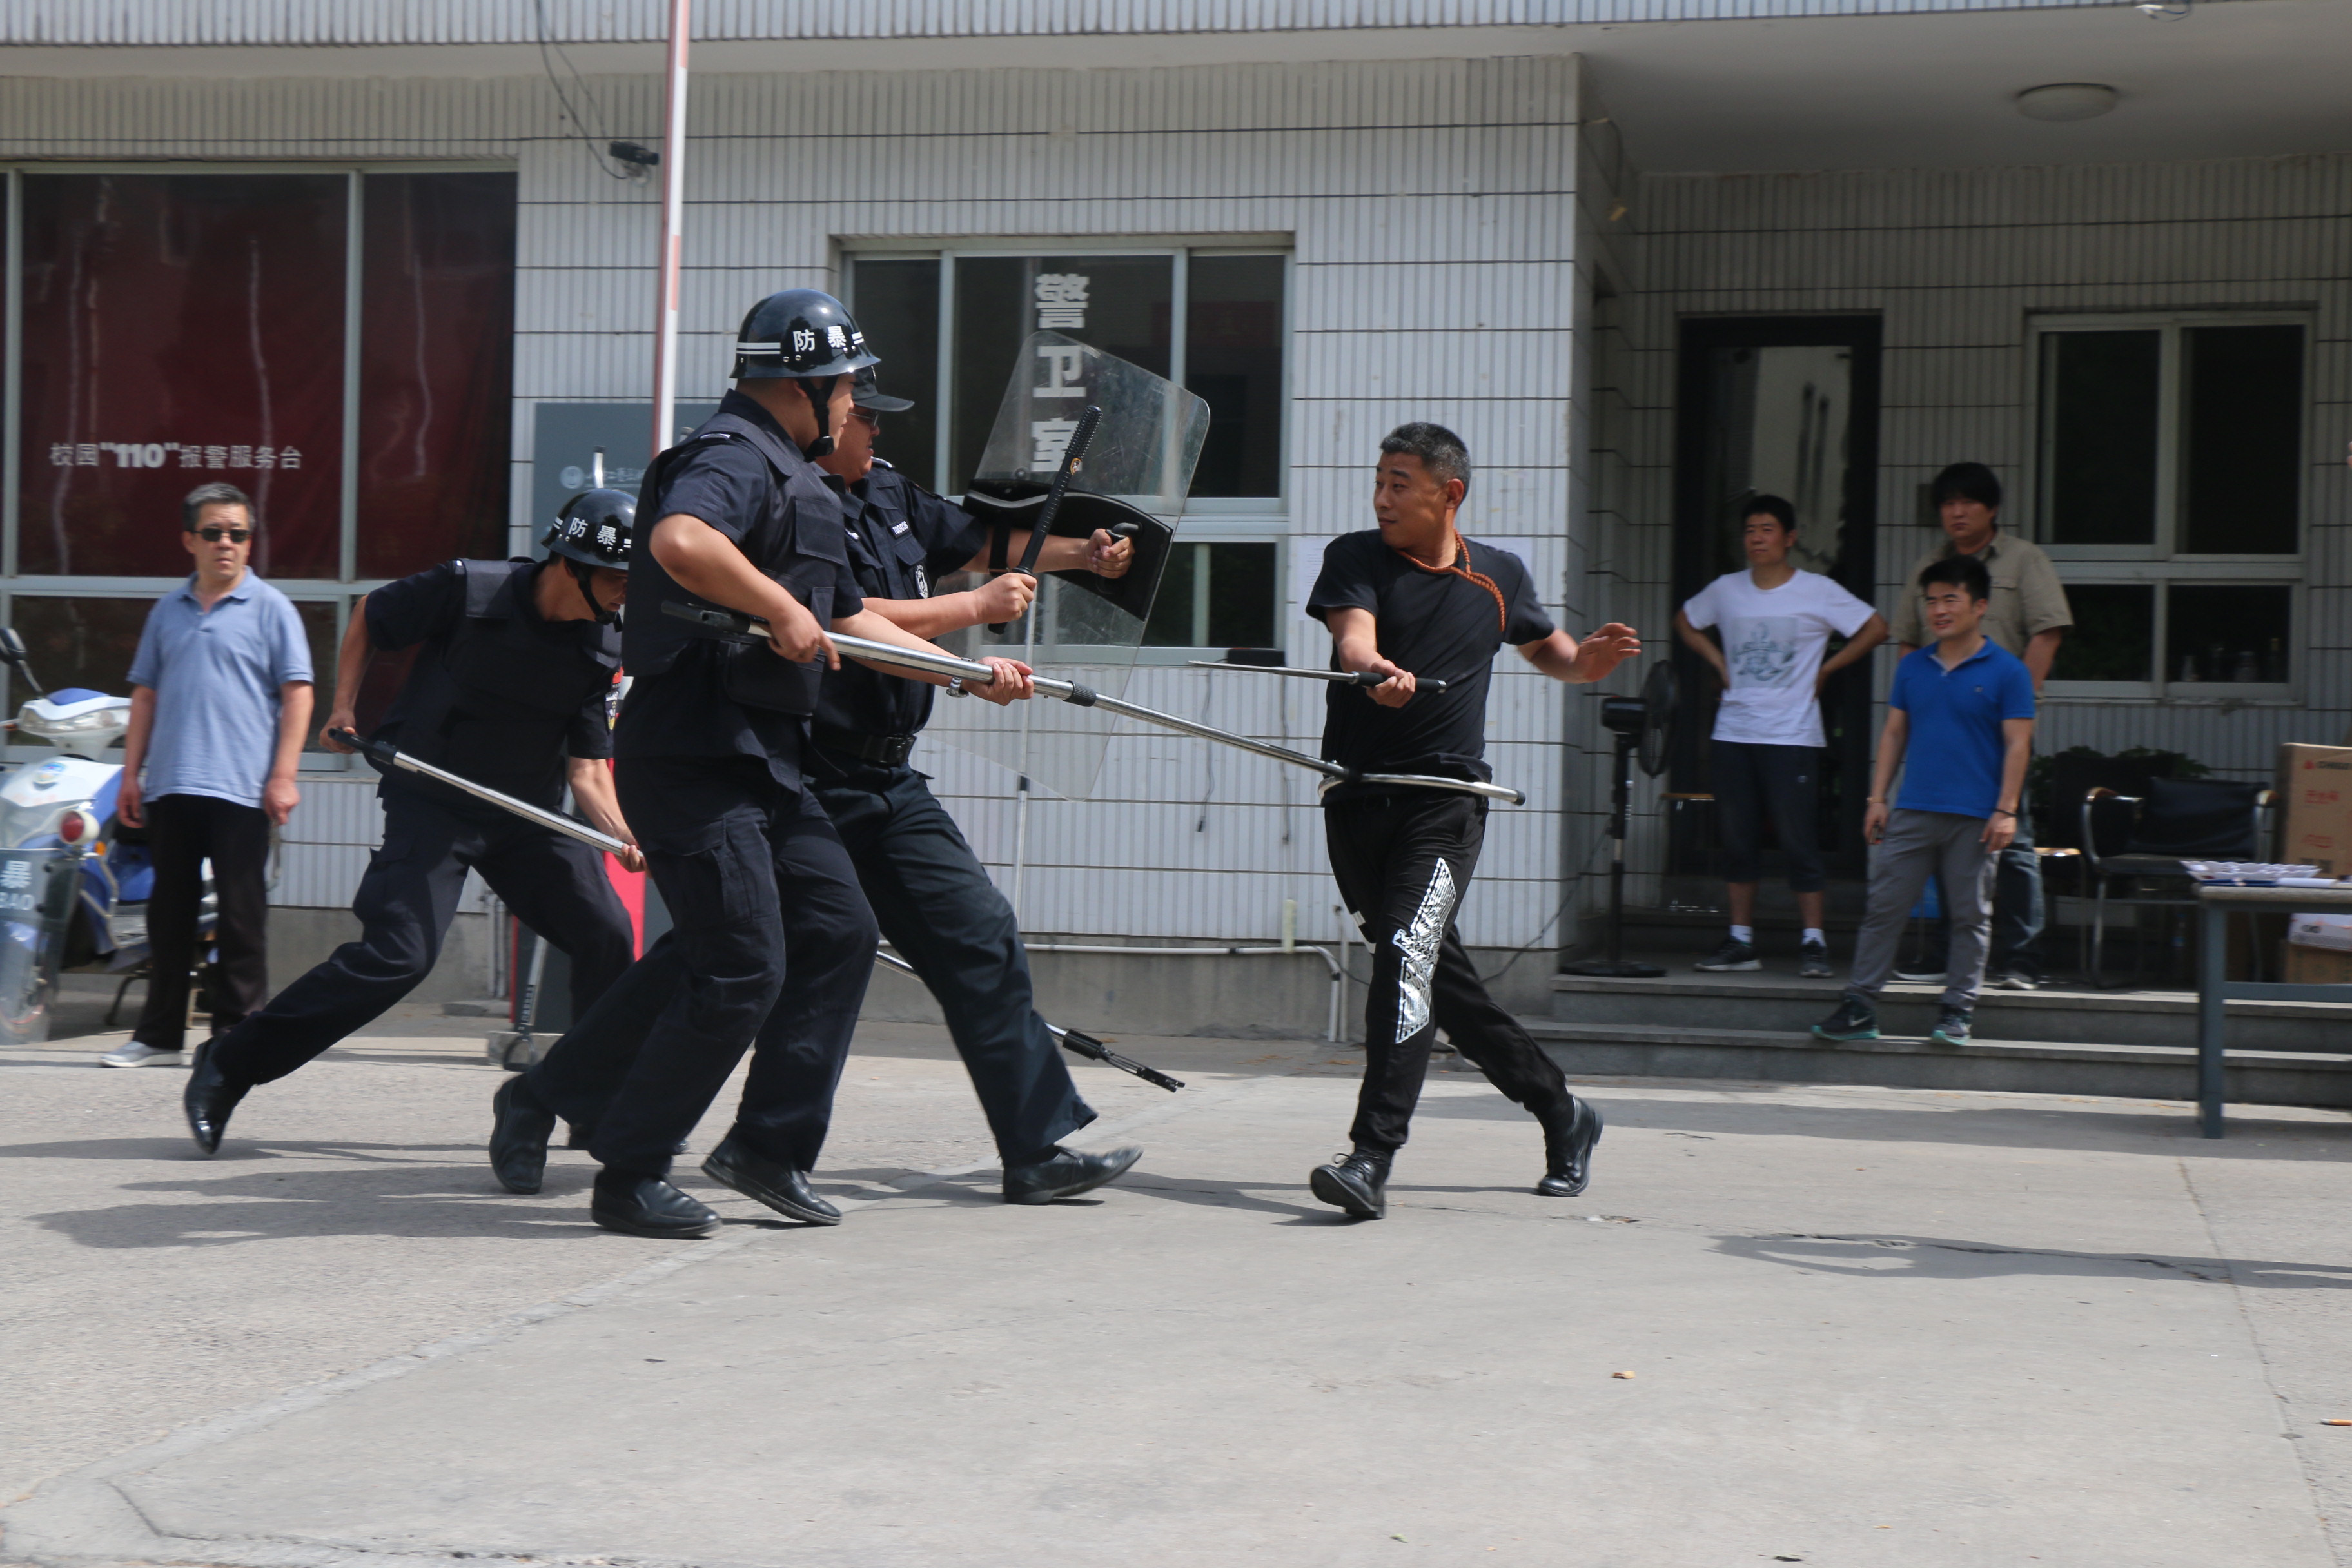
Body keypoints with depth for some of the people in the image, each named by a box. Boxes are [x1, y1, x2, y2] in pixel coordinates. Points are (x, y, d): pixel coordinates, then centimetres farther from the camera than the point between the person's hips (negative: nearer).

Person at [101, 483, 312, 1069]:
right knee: (169, 911, 9)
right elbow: (145, 695, 19)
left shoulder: (270, 608, 2)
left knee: (241, 916, -2)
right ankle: (160, 1035, 16)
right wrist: (131, 774, 13)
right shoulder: (168, 611, 15)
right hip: (171, 788, 4)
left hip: (241, 789, -4)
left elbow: (296, 694, -2)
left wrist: (284, 776, -9)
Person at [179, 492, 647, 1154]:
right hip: (430, 801, -5)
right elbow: (371, 616, 2)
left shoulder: (602, 648, -2)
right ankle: (228, 1066, -7)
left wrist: (619, 832, -17)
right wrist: (343, 707, -6)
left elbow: (585, 762, 0)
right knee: (399, 953, -19)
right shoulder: (467, 589, -15)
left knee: (608, 938, -3)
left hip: (528, 813, 5)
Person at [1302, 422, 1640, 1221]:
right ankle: (1562, 1114, 27)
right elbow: (1354, 635, -18)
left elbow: (1548, 650, 24)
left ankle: (1371, 1158, -25)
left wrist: (1589, 659, 1)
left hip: (1446, 801, -2)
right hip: (1357, 798, 2)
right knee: (1435, 974, 10)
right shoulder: (1355, 557, 2)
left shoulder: (1499, 577, 7)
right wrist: (1377, 669, -41)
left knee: (1406, 958, -21)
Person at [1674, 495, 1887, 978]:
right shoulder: (1725, 590, 9)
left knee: (1799, 840, -6)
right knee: (1737, 840, 6)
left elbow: (1875, 629, 0)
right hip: (1733, 734, 4)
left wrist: (1826, 669, 0)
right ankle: (1741, 941, 13)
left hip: (1792, 737, -4)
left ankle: (1814, 942, -1)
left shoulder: (1817, 592, -2)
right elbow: (1686, 622, 26)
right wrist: (1718, 662, 13)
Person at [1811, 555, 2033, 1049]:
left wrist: (2006, 811, -9)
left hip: (1974, 818, -3)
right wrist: (1878, 798, 7)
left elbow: (2017, 744, -3)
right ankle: (1859, 1007, 4)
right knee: (1883, 908, 0)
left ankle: (1957, 1012, 12)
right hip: (1912, 812, 3)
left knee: (1970, 917, 4)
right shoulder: (1913, 667, 11)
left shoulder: (2006, 671, -1)